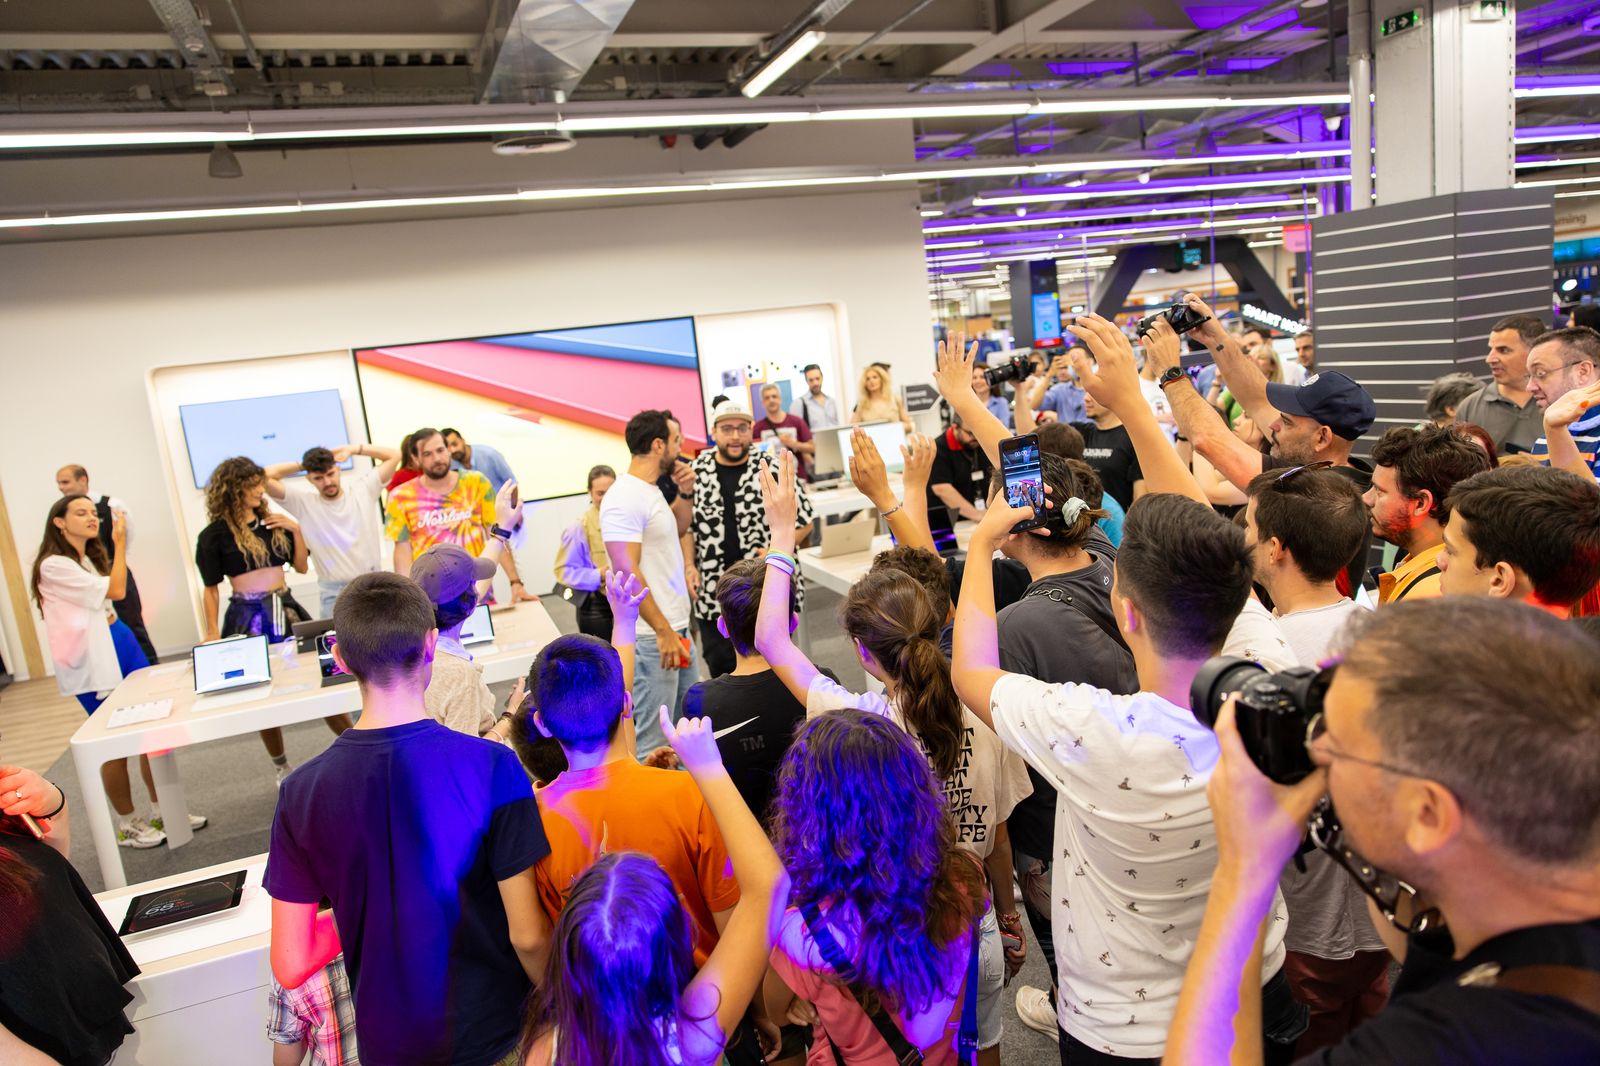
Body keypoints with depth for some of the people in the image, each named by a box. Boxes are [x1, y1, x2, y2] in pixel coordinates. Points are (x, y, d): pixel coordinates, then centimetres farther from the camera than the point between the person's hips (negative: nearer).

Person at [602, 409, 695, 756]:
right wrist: (662, 630, -22)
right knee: (652, 743, -4)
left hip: (676, 627, 10)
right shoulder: (624, 498, -16)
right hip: (652, 635, -10)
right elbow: (626, 571, -22)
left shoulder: (651, 492, 14)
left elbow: (674, 531, 32)